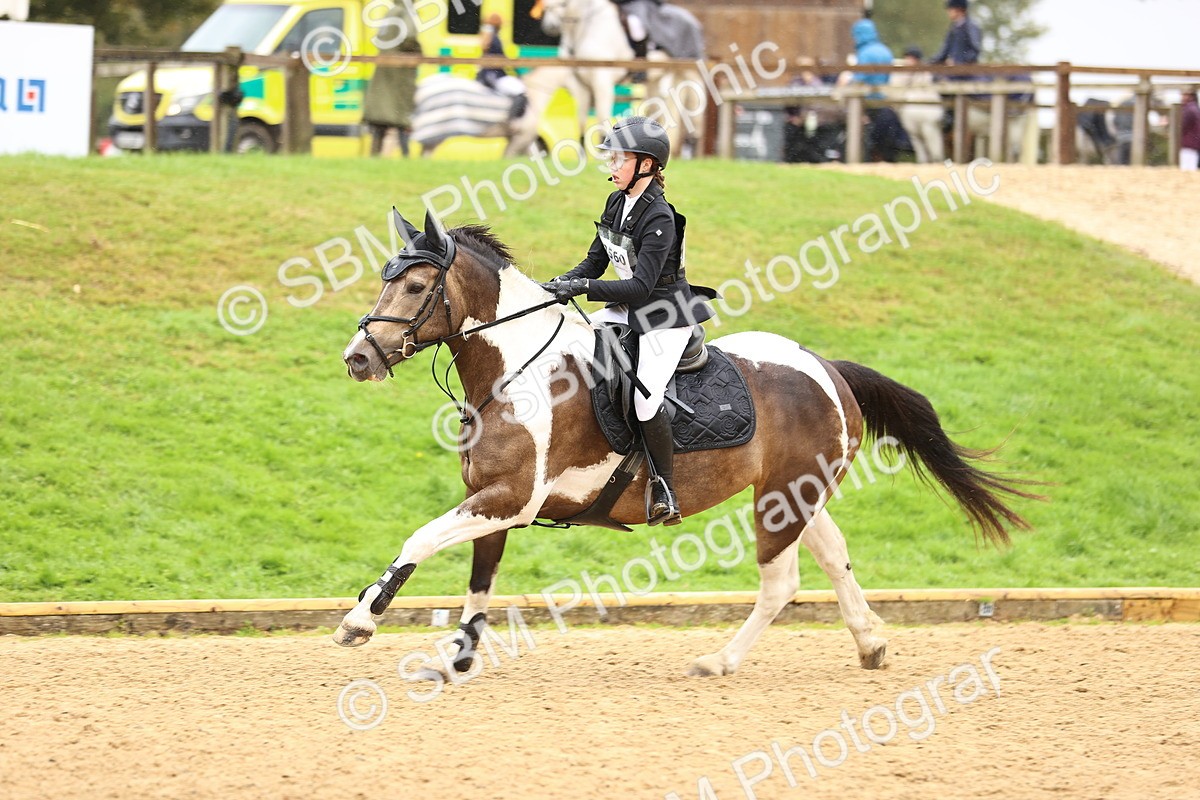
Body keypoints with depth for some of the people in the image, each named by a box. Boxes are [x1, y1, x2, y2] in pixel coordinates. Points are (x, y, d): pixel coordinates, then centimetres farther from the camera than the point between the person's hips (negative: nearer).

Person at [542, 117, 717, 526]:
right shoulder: (616, 203, 5)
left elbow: (640, 287, -26)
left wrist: (583, 287, -31)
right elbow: (595, 261, 11)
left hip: (666, 317, -9)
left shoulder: (659, 218, -21)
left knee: (645, 395, -20)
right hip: (628, 309, 9)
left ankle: (666, 491, -8)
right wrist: (563, 283, -7)